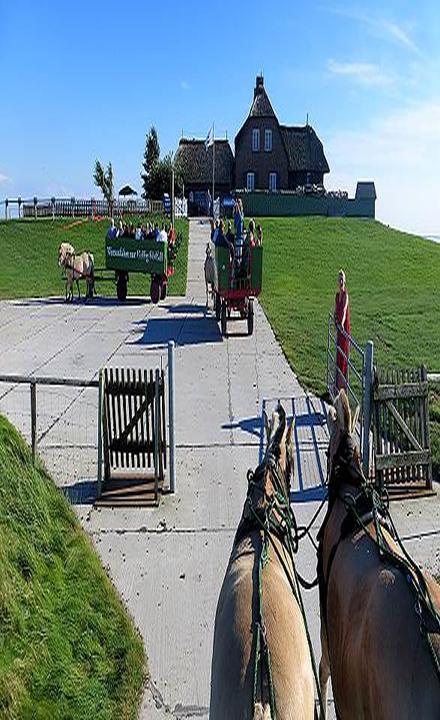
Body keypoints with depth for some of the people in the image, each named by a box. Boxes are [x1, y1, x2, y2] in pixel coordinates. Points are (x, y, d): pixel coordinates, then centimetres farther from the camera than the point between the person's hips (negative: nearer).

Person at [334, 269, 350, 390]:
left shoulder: (345, 294, -13)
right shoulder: (337, 295, 10)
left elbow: (344, 310, -29)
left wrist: (342, 323, -42)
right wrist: (335, 321, 3)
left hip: (345, 325, -8)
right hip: (339, 325, 8)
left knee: (343, 352, -4)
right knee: (338, 352, 12)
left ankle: (343, 381, 3)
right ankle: (338, 381, 22)